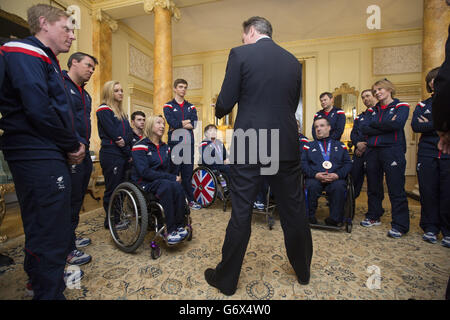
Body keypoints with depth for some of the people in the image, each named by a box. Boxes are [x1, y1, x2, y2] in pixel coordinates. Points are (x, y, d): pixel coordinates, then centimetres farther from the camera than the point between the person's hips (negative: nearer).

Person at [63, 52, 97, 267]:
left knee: (78, 199, 16)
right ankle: (66, 249, 11)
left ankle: (71, 236, 32)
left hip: (84, 153, 9)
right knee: (71, 200, -3)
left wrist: (84, 144, 15)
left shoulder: (85, 94, 22)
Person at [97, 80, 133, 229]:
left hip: (122, 156, 8)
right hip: (111, 155, -7)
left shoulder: (121, 112, 21)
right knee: (112, 189, -2)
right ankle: (111, 221, 10)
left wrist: (125, 141, -9)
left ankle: (117, 216, 21)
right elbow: (113, 133, -12)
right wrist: (128, 152, -10)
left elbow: (129, 133, 12)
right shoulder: (104, 110, -3)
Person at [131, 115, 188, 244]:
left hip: (166, 182, 5)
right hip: (144, 184, -5)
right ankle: (170, 230, -29)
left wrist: (175, 178, -5)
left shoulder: (165, 147, 17)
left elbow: (172, 168, 18)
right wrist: (171, 178, -20)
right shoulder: (140, 147, -5)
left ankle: (180, 227, -21)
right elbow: (145, 172, -17)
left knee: (177, 187, -29)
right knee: (167, 186, -35)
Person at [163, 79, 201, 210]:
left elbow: (194, 124, 1)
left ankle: (190, 200, 15)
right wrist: (186, 123, -1)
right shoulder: (168, 106, 8)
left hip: (189, 143, 3)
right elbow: (172, 122, -11)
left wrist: (179, 125, -6)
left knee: (188, 172, 7)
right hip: (175, 142, -3)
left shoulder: (191, 107, 18)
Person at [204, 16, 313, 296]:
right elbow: (293, 105, 15)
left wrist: (220, 112, 18)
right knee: (294, 211, 17)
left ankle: (226, 279, 24)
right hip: (287, 146, 5)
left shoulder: (240, 54, 0)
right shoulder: (293, 61, 14)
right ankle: (303, 271, 39)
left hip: (249, 147, -4)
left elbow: (226, 102, -4)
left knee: (241, 213, 5)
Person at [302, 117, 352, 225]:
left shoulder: (340, 146, 23)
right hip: (315, 178, 0)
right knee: (311, 185, -33)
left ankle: (335, 219, -15)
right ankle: (310, 217, -14)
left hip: (335, 179, 1)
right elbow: (303, 164, 7)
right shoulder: (309, 146, 21)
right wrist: (315, 174, -11)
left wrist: (337, 175, -9)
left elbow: (348, 164, 12)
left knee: (339, 186, -33)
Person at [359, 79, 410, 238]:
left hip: (392, 151, -5)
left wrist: (374, 124, -4)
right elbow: (363, 128, 1)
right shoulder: (374, 110, 18)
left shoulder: (401, 106, 5)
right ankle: (374, 216, 25)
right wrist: (386, 126, -8)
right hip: (373, 151, 5)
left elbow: (397, 124, -16)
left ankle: (400, 225, 4)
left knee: (396, 189, -5)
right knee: (373, 187, 11)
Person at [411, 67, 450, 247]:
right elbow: (415, 126, -1)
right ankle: (430, 228, 14)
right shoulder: (423, 105, 14)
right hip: (427, 153, 2)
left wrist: (429, 124, -6)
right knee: (428, 192, 2)